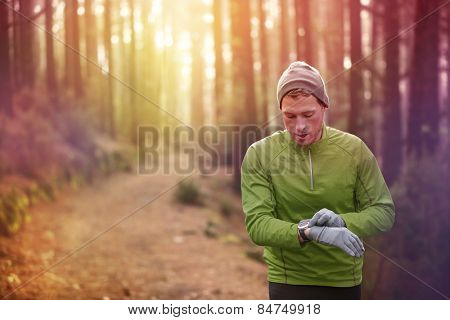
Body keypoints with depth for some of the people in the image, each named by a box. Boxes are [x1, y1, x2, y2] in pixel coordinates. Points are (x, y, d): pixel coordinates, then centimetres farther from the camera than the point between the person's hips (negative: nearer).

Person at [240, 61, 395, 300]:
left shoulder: (354, 149, -4)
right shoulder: (259, 155, -10)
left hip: (345, 282, 2)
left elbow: (384, 211, -1)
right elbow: (256, 224, -17)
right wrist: (308, 231, -34)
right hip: (288, 282, -2)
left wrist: (344, 222, -21)